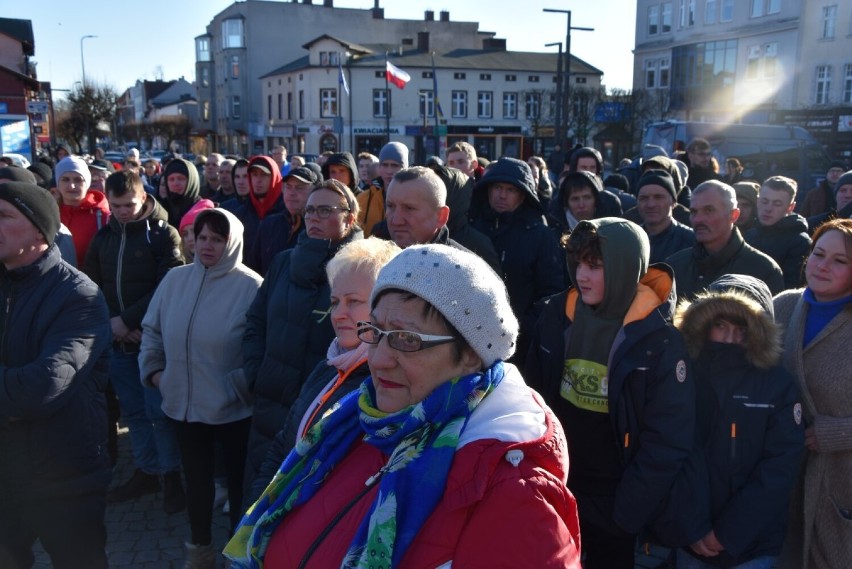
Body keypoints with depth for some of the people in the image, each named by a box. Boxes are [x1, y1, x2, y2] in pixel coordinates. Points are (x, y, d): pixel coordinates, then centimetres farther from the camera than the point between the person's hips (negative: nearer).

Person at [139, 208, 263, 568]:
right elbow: (152, 329, 12)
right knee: (195, 478, 21)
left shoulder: (250, 286, -14)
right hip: (183, 403, 5)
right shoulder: (175, 279, 2)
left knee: (238, 479, 13)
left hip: (233, 407, -5)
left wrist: (238, 385, -15)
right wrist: (153, 370, 4)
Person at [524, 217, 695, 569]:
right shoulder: (554, 316, -6)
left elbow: (667, 443, -14)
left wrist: (627, 511, -16)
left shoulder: (660, 341, -15)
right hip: (552, 492, 3)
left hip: (612, 505, -3)